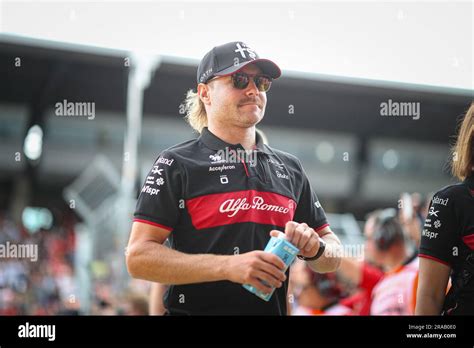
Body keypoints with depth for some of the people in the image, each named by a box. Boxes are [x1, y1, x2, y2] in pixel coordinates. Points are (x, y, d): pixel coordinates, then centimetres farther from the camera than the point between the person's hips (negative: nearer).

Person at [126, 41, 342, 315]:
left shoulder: (289, 167, 10)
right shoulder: (177, 164, -3)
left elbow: (334, 256, 15)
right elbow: (138, 257, -12)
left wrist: (314, 248, -7)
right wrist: (228, 266, -20)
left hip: (274, 308, 4)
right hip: (196, 308, -4)